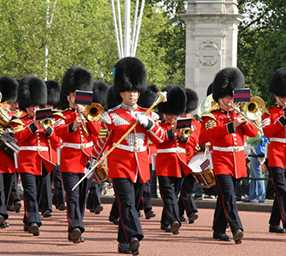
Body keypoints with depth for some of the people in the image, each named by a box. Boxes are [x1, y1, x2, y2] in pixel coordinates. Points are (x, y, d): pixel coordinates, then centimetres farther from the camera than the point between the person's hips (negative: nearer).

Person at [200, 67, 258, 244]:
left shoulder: (238, 115, 15)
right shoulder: (211, 117, -1)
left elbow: (254, 132, 7)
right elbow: (206, 134, -19)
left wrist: (244, 121, -12)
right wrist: (230, 126, -26)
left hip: (237, 163, 6)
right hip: (221, 162, -5)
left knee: (225, 197, 12)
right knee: (229, 196, -17)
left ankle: (219, 230, 19)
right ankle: (237, 229, -28)